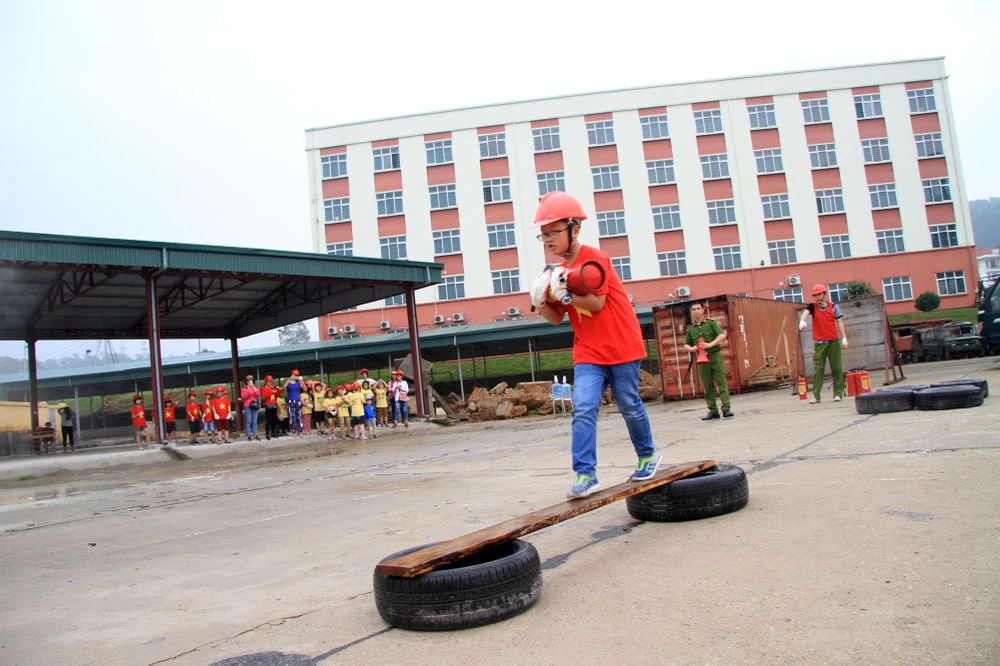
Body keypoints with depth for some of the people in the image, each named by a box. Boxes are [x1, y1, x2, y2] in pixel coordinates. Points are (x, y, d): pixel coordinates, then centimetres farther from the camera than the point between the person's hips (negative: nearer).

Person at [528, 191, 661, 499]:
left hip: (621, 347, -5)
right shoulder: (560, 272, 8)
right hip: (588, 353, 5)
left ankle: (648, 454, 33)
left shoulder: (595, 259, -13)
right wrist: (542, 301, -9)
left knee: (629, 406, 8)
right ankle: (585, 474, -8)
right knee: (583, 409, -10)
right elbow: (557, 317, 9)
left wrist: (564, 293, -30)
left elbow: (597, 303, -20)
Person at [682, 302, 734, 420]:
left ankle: (726, 408, -7)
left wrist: (710, 344, -22)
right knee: (707, 386, 4)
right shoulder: (690, 328, 10)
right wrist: (691, 348, -8)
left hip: (715, 356, -3)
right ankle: (713, 411, 10)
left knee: (721, 382, -6)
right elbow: (686, 344, 16)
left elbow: (722, 335, -8)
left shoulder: (711, 323, 2)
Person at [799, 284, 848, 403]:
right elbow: (805, 313, -19)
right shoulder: (812, 307, 2)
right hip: (819, 343, -1)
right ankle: (816, 395, -3)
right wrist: (802, 320, -43)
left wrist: (844, 337, -3)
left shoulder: (833, 306, 7)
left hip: (834, 342, 1)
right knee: (818, 369, -3)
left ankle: (838, 393, 10)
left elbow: (839, 322, 7)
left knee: (837, 368, 2)